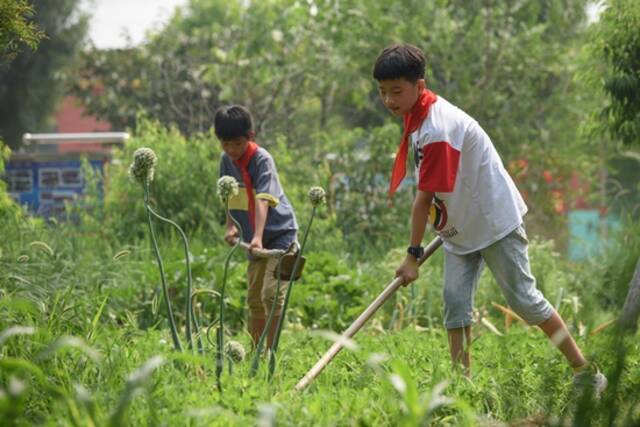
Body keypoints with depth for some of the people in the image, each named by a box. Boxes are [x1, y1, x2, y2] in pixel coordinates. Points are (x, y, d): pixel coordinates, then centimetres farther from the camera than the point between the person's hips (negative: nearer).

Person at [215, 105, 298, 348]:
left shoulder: (262, 159, -19)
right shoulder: (227, 161, 1)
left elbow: (263, 200, -32)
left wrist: (257, 237, -43)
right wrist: (231, 226, -7)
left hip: (280, 235, -8)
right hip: (254, 242, 8)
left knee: (271, 294, -17)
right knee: (254, 299, 14)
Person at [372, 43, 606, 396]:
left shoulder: (437, 131, -29)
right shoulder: (417, 112, 1)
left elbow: (424, 198, -26)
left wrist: (413, 254, -21)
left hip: (494, 220, -9)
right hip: (460, 226, 9)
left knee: (523, 299, -2)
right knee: (455, 302, 0)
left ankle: (586, 373, 9)